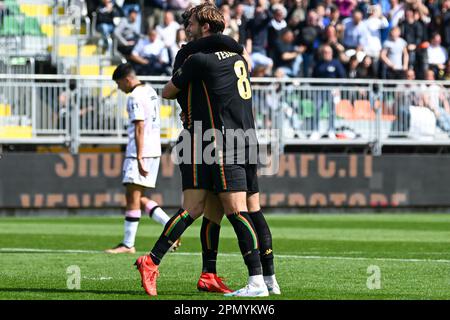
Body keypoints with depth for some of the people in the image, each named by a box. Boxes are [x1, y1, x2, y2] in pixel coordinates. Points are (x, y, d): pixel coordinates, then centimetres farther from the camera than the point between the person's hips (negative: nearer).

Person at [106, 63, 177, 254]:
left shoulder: (135, 97, -12)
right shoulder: (150, 92, 16)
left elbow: (140, 128, -18)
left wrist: (139, 159, -20)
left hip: (140, 152, -9)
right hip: (154, 151, 9)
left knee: (133, 198, -5)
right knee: (139, 199, 13)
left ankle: (128, 244, -4)